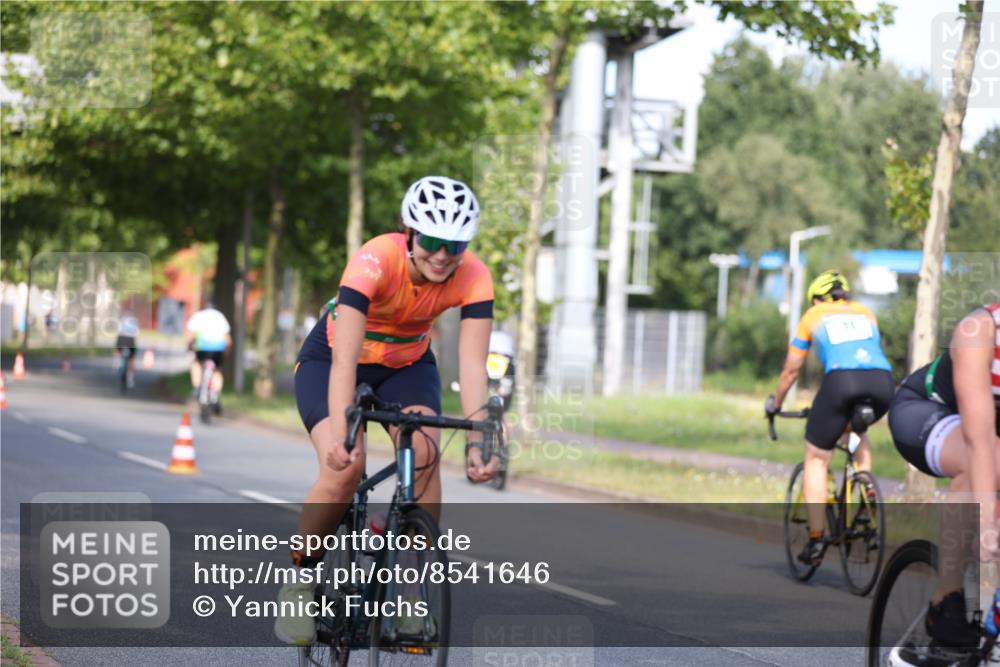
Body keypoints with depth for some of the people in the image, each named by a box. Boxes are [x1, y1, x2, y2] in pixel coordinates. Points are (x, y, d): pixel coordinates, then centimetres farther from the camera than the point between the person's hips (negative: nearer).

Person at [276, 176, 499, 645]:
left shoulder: (473, 278, -25)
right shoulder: (374, 262, -35)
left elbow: (472, 365, -30)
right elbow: (344, 360, -40)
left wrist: (477, 441, -42)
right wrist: (340, 435, -52)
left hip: (407, 366, 3)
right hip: (331, 360, -3)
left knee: (424, 456, -25)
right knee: (344, 468, -25)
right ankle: (298, 580, -4)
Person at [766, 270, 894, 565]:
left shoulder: (813, 316, 26)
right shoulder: (865, 313, 32)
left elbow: (790, 370, 31)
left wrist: (775, 404, 46)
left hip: (841, 379, -4)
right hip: (882, 380, 4)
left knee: (816, 459, 11)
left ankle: (816, 540, 4)